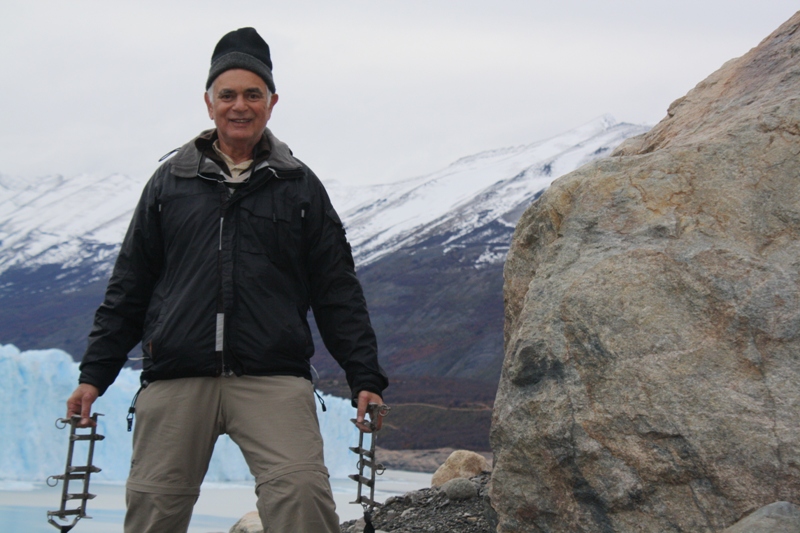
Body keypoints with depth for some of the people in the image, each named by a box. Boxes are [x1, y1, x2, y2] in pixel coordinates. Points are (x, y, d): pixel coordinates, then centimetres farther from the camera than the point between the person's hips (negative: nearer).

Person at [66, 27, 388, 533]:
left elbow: (338, 292, 11)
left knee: (301, 492, -21)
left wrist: (365, 378, 4)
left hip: (274, 379, -1)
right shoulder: (171, 183, 14)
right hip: (176, 378, 2)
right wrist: (94, 373, 12)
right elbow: (129, 287, 17)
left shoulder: (300, 186, 11)